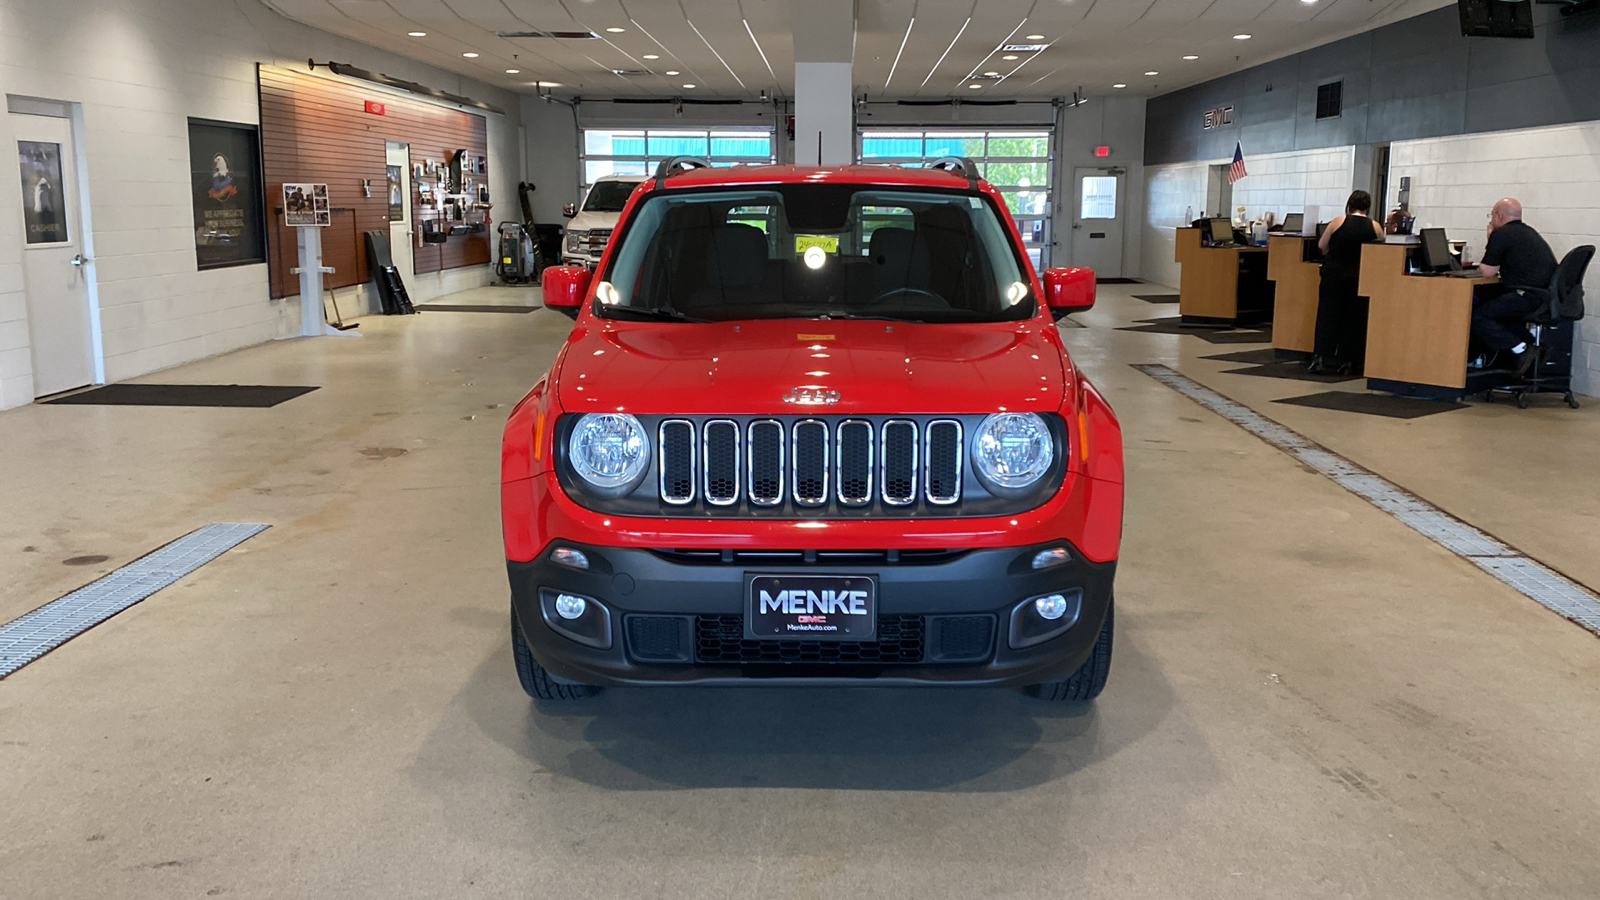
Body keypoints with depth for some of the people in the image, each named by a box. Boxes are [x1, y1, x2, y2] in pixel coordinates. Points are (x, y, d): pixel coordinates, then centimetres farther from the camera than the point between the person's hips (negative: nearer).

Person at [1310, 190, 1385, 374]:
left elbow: (1321, 246, 1)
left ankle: (1322, 356, 3)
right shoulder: (1375, 227, -2)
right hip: (1359, 278, 1)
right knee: (1353, 317, 8)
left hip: (1333, 274, -1)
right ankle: (1346, 360, 8)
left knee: (1328, 313, 8)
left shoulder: (1338, 221, -5)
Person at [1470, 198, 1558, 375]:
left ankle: (1521, 350, -12)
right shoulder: (1528, 231, 22)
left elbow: (1487, 271, -4)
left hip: (1530, 298, -10)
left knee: (1477, 317, -7)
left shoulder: (1502, 234, -8)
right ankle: (1532, 344, 17)